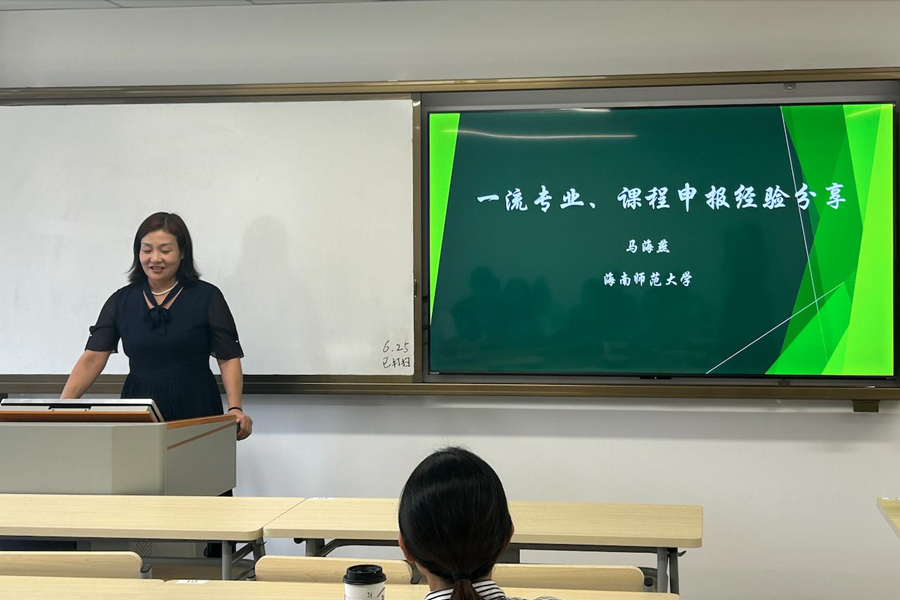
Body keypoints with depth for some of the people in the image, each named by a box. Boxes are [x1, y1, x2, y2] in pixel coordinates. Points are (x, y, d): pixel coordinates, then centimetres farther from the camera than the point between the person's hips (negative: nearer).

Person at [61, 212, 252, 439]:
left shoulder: (207, 297, -2)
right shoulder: (121, 301, 5)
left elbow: (229, 358, -2)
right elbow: (92, 358, -1)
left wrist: (235, 409, -16)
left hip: (195, 412, -2)